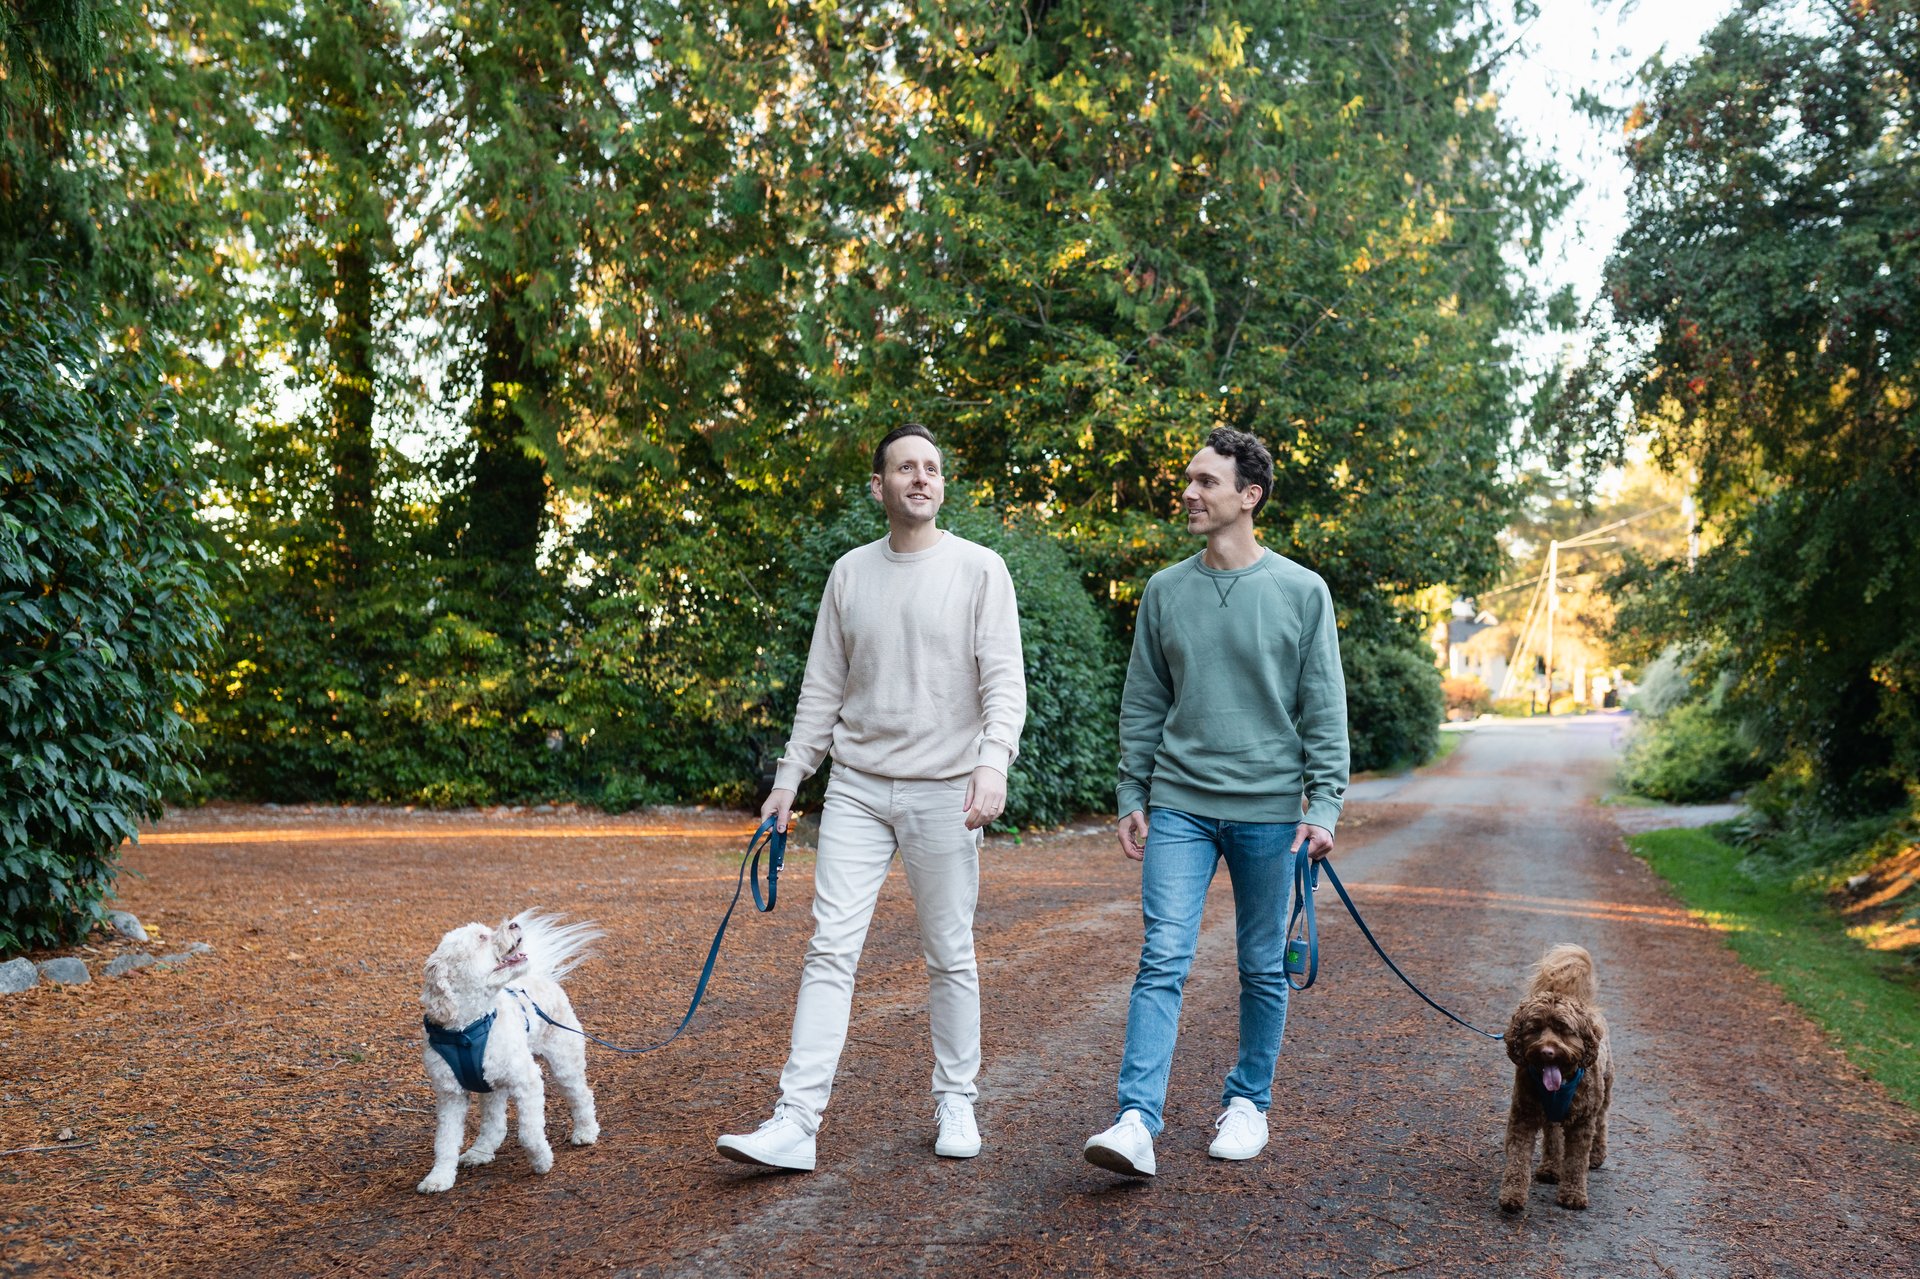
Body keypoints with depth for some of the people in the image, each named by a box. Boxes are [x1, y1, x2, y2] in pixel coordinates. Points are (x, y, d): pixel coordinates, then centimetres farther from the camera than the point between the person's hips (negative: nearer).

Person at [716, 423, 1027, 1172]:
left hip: (944, 792, -2)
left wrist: (994, 759, -25)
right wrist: (789, 777, 9)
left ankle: (956, 1103, 24)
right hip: (857, 788, 3)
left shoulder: (979, 569, -2)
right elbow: (822, 688, 12)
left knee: (950, 956, 7)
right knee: (831, 948, -3)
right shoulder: (850, 573, 8)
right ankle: (795, 1123, -3)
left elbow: (1004, 680, -9)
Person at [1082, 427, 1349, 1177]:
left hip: (1268, 809, -1)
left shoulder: (1301, 592, -1)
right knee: (1163, 960, -8)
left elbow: (1325, 710, -1)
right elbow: (1143, 706, 10)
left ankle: (1248, 1101, 27)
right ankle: (1137, 1120, -11)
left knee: (1264, 968, 10)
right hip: (1179, 805, 1)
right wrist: (1132, 797, 6)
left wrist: (1323, 804, -7)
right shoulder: (1166, 590, 6)